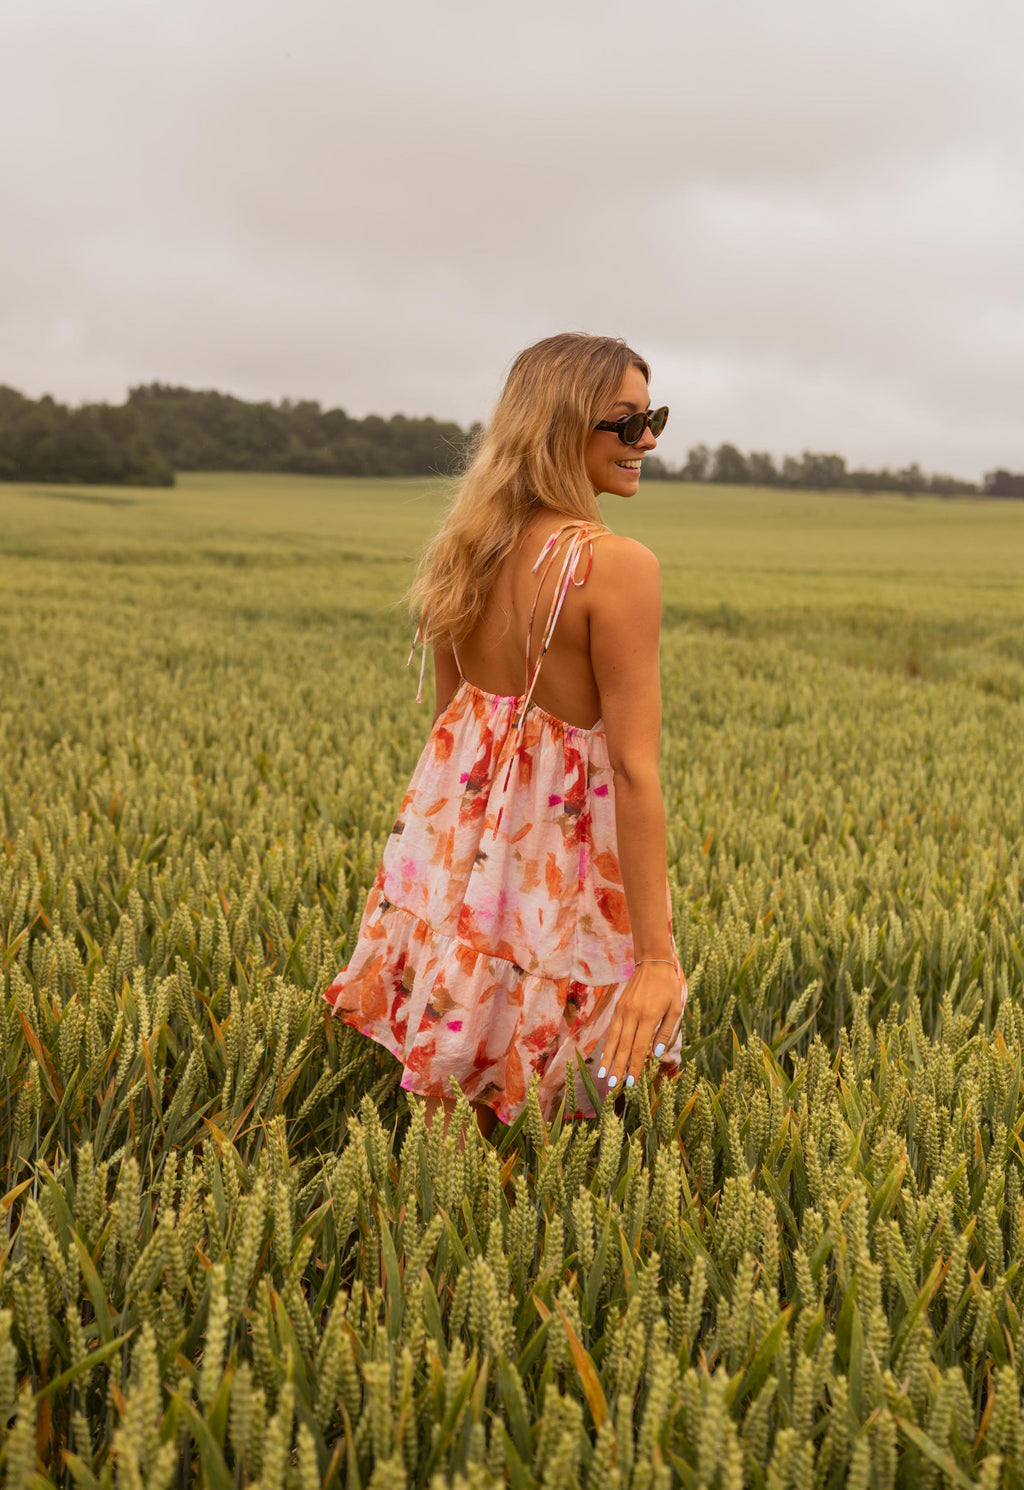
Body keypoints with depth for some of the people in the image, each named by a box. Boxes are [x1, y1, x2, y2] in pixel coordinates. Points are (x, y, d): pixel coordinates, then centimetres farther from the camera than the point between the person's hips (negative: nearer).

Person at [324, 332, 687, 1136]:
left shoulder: (469, 548, 1)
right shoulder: (619, 566, -20)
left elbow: (450, 711, 10)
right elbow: (634, 767, -22)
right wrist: (658, 956, -20)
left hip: (456, 839, 7)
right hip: (558, 859, -6)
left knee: (450, 1100, 19)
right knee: (526, 1123, 10)